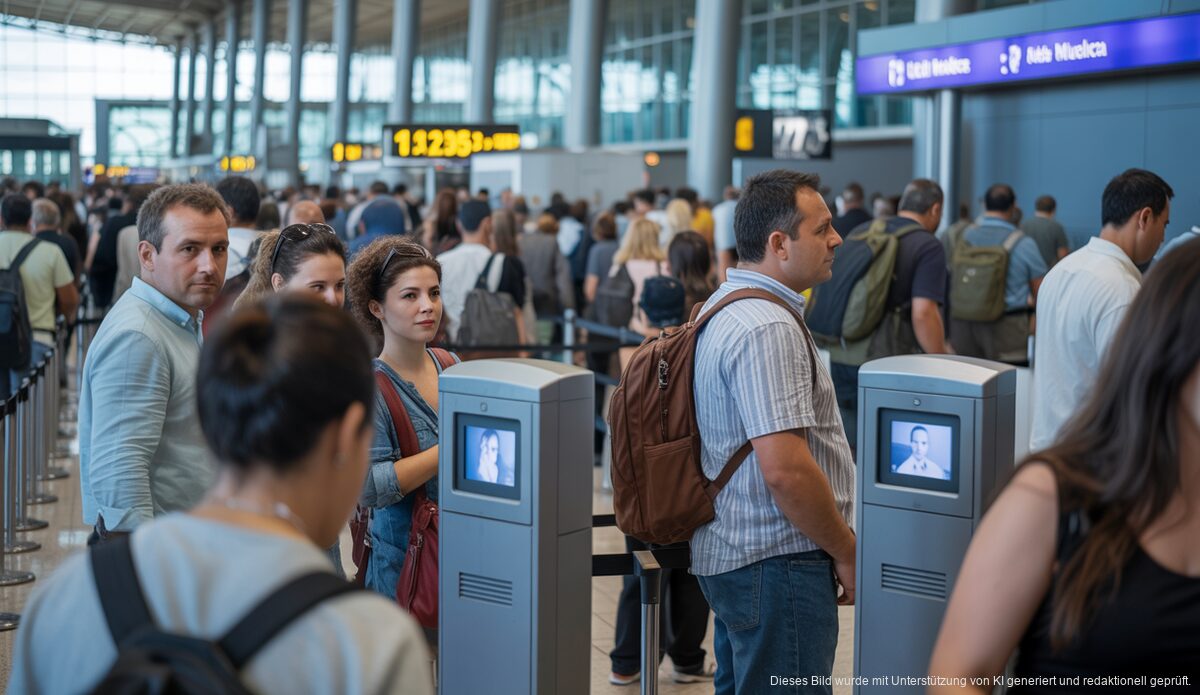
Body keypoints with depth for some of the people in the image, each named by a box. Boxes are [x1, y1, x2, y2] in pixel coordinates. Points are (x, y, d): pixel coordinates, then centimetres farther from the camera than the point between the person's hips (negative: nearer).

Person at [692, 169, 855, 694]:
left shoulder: (724, 307, 13)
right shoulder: (769, 327, -19)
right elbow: (786, 468, -26)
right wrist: (846, 552, -13)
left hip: (728, 553, 11)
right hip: (778, 561, -11)